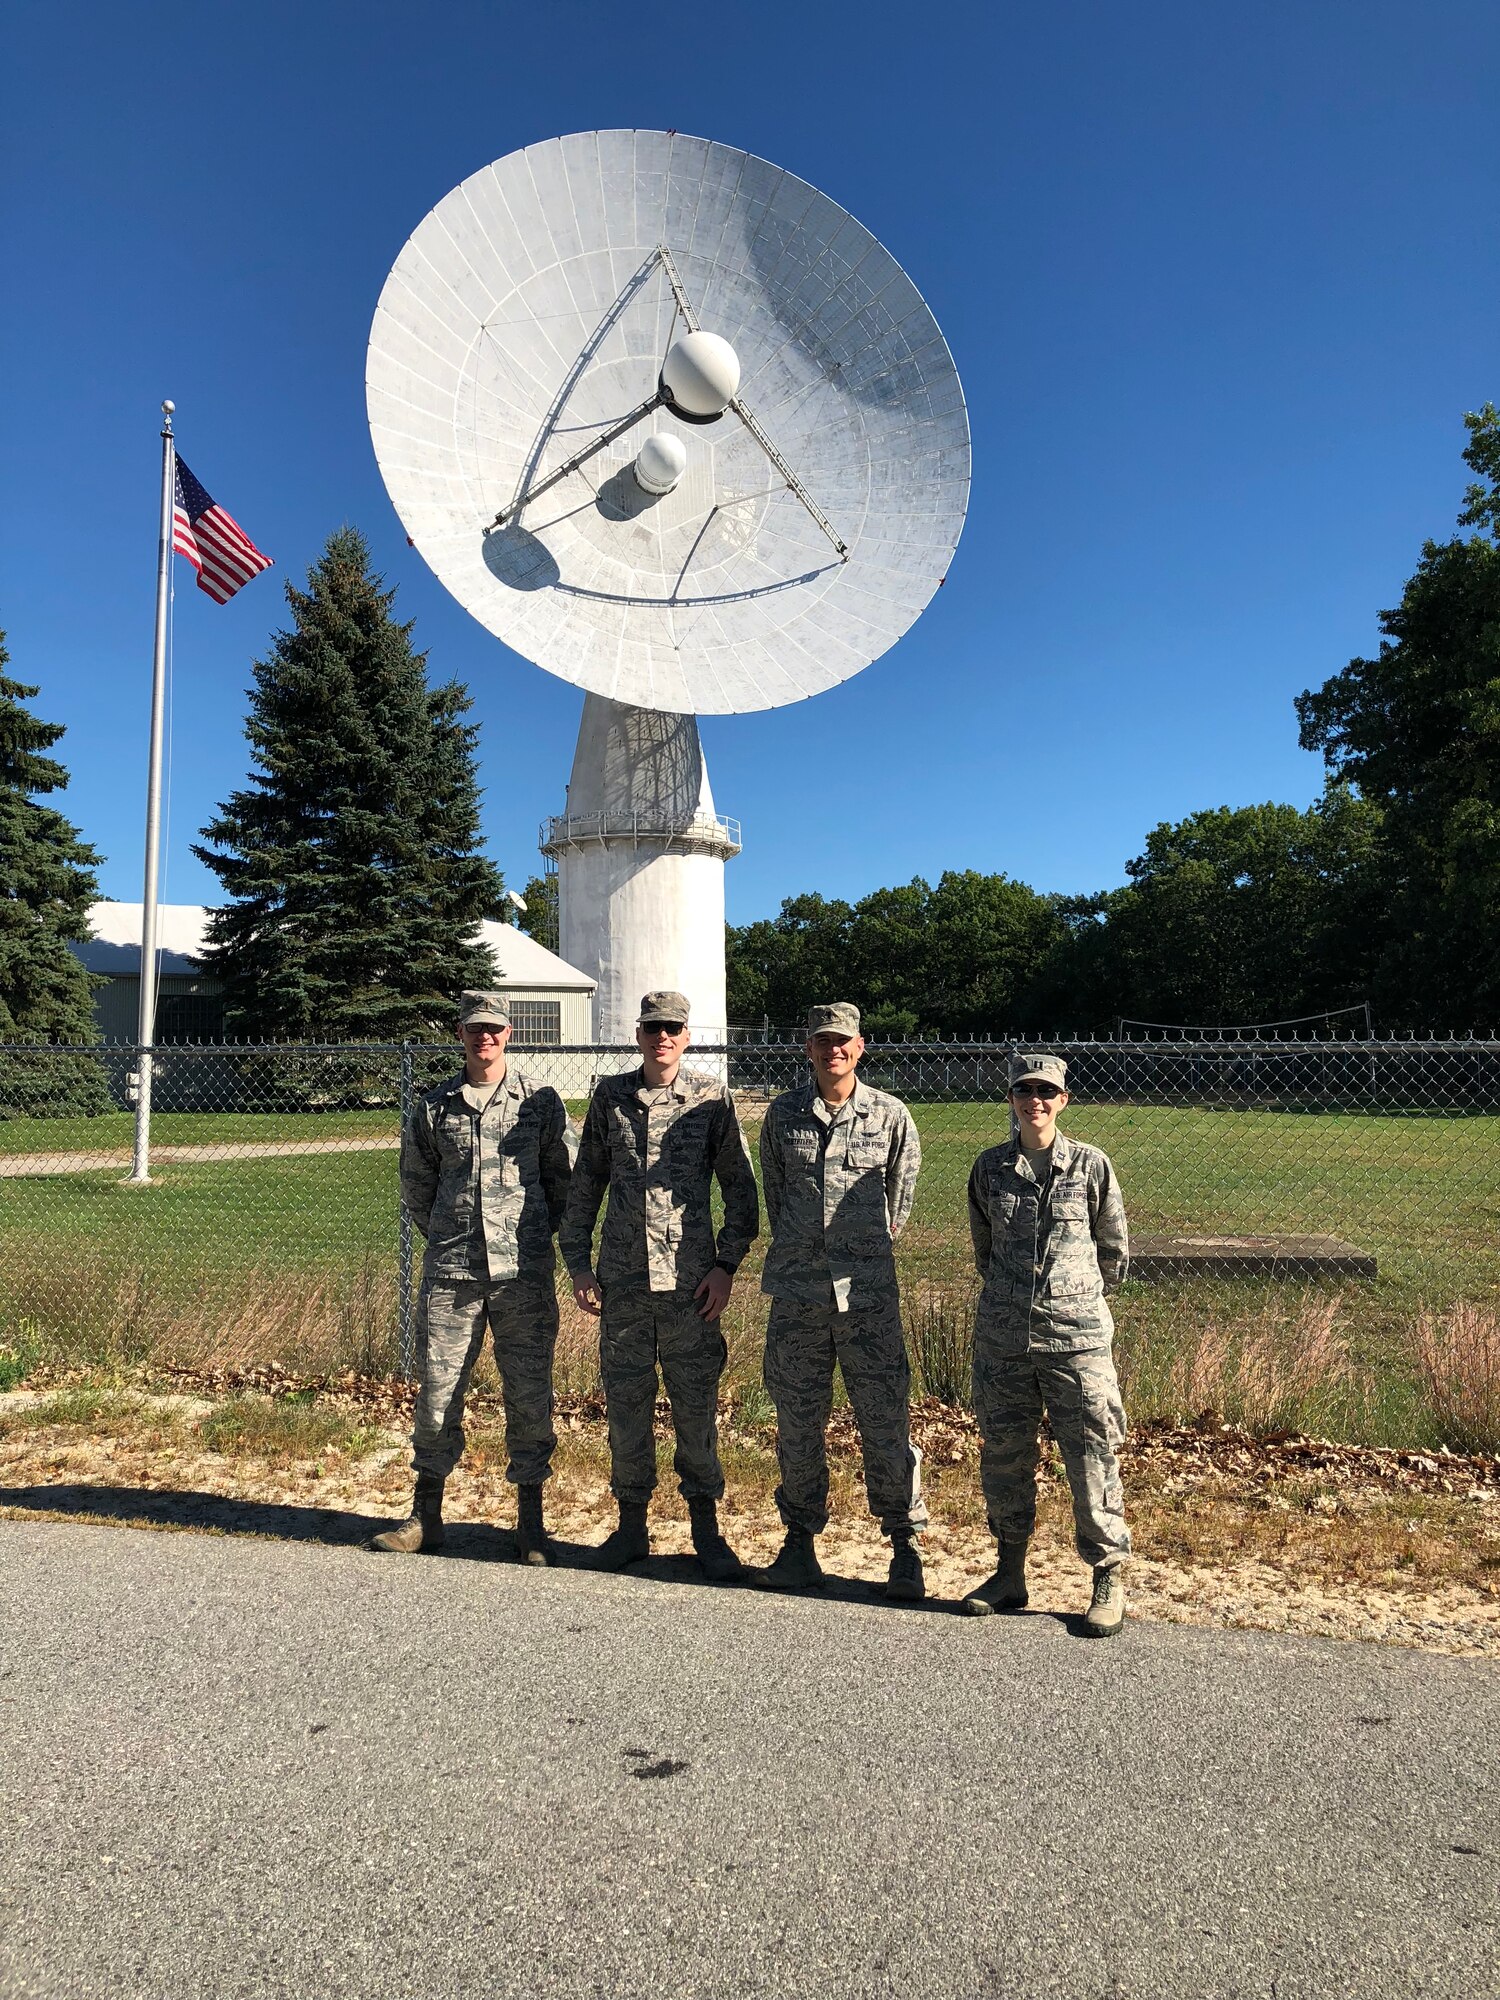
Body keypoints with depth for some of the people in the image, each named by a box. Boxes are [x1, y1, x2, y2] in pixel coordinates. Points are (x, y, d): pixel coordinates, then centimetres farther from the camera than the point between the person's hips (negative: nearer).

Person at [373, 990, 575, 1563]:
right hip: (450, 1275, 2)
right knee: (437, 1393, 8)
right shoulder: (434, 1106, 7)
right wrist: (447, 1236, 14)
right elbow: (415, 1183, 18)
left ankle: (530, 1520, 18)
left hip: (524, 1274, -1)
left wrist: (533, 1236, 7)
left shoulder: (541, 1101, 1)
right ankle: (425, 1517, 24)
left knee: (529, 1396, 4)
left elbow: (567, 1178, 8)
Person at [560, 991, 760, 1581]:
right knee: (625, 1404, 10)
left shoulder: (711, 1100, 0)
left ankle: (706, 1529, 20)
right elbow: (584, 1185, 12)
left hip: (690, 1280, -2)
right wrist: (577, 1262, 7)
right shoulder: (609, 1096, 7)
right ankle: (631, 1525, 26)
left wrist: (726, 1264, -5)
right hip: (622, 1279, 2)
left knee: (696, 1406, 4)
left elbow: (740, 1188, 3)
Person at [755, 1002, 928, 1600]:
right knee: (797, 1422, 10)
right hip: (796, 1289, 2)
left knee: (885, 1421, 2)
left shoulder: (890, 1115, -1)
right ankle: (800, 1542, 25)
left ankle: (905, 1545, 18)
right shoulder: (783, 1114, 3)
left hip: (868, 1292, -1)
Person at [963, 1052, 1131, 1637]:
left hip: (1076, 1336, -2)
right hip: (1002, 1339, 3)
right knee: (1002, 1456, 11)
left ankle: (1108, 1580, 20)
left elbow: (1116, 1253, 9)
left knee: (1092, 1459, 3)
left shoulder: (1090, 1165, -3)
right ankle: (1010, 1573, 28)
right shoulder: (990, 1167, 3)